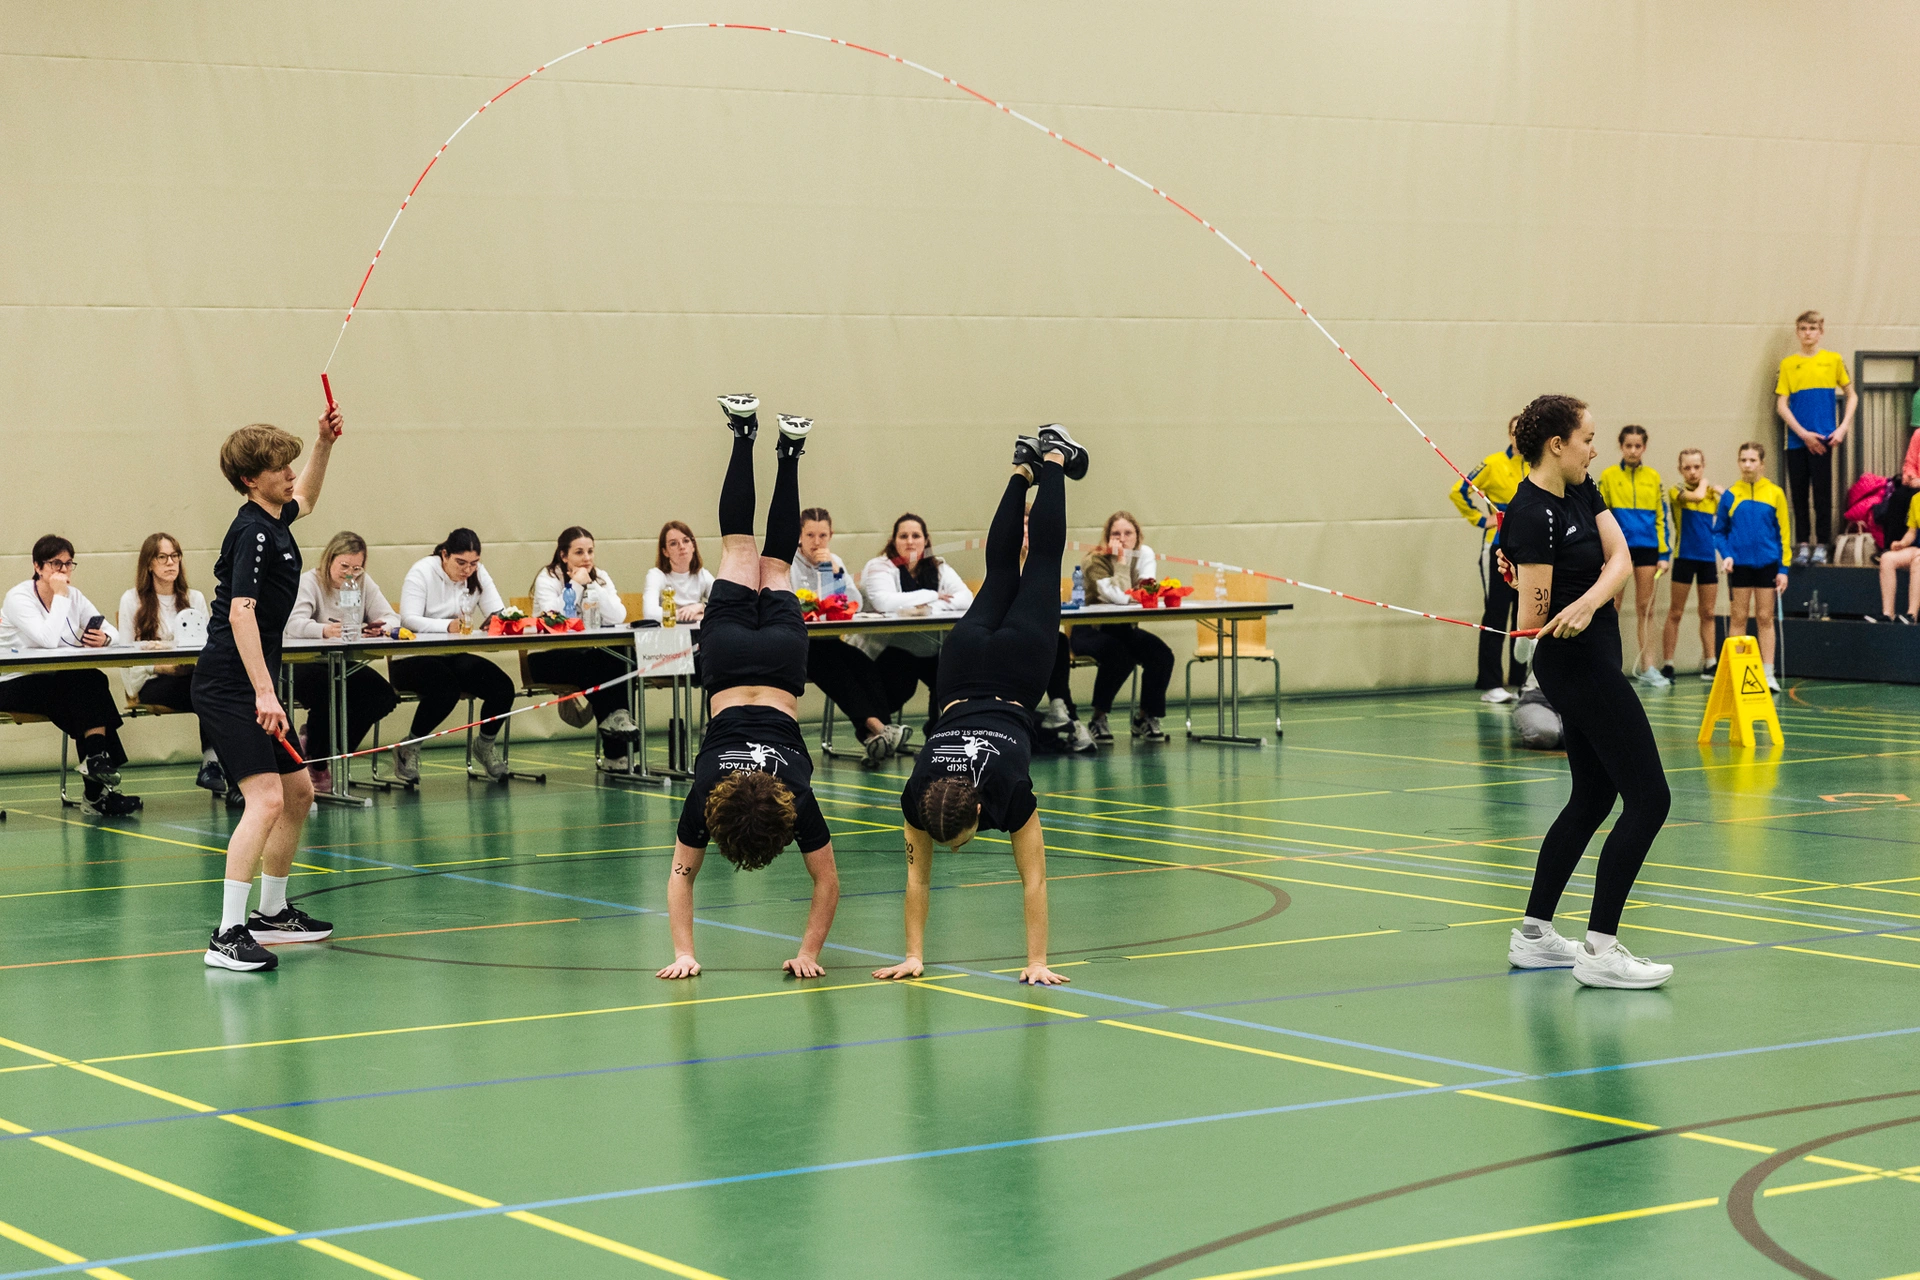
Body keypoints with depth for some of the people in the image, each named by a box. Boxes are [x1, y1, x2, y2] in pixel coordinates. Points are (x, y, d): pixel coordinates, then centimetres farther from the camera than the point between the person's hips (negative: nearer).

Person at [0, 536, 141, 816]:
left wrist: (105, 638, -24)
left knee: (94, 682, -24)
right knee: (89, 684, -28)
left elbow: (113, 633, 0)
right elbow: (48, 640, -30)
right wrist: (60, 596, -22)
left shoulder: (74, 597, 6)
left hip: (56, 684, 6)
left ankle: (96, 792, -25)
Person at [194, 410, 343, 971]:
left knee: (298, 793, 19)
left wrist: (324, 445, 27)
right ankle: (228, 936, -25)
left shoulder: (275, 520, 13)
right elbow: (241, 613, -26)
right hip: (230, 687, -11)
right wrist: (264, 692, -31)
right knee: (267, 799, -21)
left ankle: (271, 913, 32)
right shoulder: (253, 533, -15)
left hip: (251, 687, 11)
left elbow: (303, 500, 39)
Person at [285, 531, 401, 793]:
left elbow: (391, 617, 0)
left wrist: (384, 626, -27)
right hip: (306, 665, -6)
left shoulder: (364, 584, 7)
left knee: (384, 697, -17)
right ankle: (317, 763, -8)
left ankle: (321, 747, -1)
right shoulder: (309, 582, -11)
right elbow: (294, 624, -28)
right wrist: (324, 630, -50)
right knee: (329, 696, -36)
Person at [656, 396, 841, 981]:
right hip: (732, 663, 0)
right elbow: (680, 876, -21)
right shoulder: (705, 795, -30)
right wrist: (683, 952, -27)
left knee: (774, 567, 25)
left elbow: (826, 882, -22)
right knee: (740, 548, 20)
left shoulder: (796, 797, -31)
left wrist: (809, 953, -22)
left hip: (777, 664, 0)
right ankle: (744, 434, 30)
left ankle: (790, 451, 35)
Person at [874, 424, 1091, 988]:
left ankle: (1052, 458, 36)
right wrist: (913, 955, -23)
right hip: (964, 674, 2)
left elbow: (1033, 880, -31)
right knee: (1000, 570, 27)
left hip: (1015, 677, -2)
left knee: (1041, 562, 21)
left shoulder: (1009, 791, -36)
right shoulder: (918, 796, -30)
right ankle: (1026, 468, 46)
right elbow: (917, 878, -20)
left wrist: (1038, 961, -32)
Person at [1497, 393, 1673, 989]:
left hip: (1587, 663, 10)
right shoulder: (1531, 516, -20)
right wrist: (1558, 614, -33)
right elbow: (1533, 619, -16)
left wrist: (1587, 602, -24)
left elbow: (1620, 556, -9)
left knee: (1592, 797, 16)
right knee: (1649, 799, -10)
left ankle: (1534, 936, 21)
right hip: (1581, 666, -10)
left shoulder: (1582, 492, 6)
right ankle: (1600, 950, -11)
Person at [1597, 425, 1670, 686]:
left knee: (1645, 607, 5)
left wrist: (1663, 554, 4)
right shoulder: (1608, 475, 2)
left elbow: (1660, 517, 9)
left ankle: (1645, 665, 10)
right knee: (1611, 608, 1)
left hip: (1647, 547, 2)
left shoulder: (1653, 477, 8)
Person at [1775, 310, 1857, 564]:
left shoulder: (1833, 360, 4)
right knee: (1799, 493, 5)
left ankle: (1821, 545, 5)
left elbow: (1852, 395, 10)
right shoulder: (1788, 364, 4)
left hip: (1822, 438, -1)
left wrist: (1842, 428, -2)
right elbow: (1781, 404, 0)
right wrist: (1803, 433, -10)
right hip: (1797, 439, 1)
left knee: (1822, 493, -1)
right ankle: (1802, 544, 13)